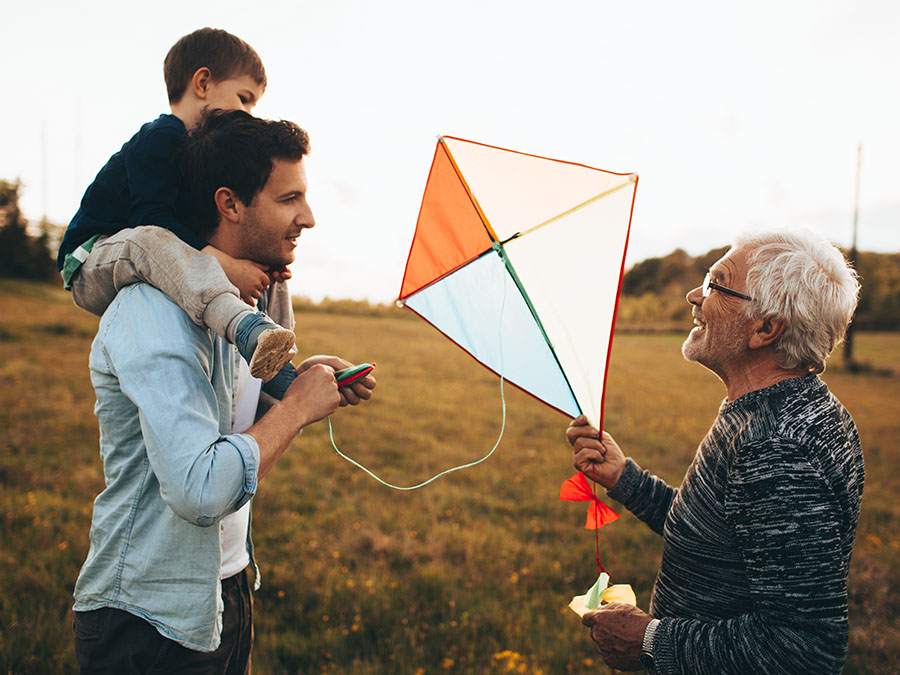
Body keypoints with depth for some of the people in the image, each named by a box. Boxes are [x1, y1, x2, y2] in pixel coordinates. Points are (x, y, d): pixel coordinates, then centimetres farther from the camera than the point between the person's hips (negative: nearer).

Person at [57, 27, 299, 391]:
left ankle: (279, 369, -2)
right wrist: (224, 263, -36)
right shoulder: (159, 140, -15)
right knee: (147, 240, -43)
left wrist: (261, 263, -7)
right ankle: (249, 329, -61)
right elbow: (151, 218, -29)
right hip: (91, 265, -10)